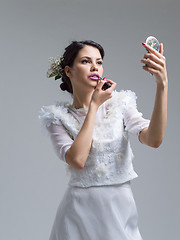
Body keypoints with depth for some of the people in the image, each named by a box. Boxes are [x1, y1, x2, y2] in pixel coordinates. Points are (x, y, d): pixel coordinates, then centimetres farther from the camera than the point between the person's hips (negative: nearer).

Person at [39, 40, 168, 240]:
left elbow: (153, 139, -17)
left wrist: (162, 85, -28)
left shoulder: (119, 104, 0)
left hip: (121, 207, 2)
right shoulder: (59, 117, -2)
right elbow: (77, 160, -19)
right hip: (81, 209, -1)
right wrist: (94, 105, -14)